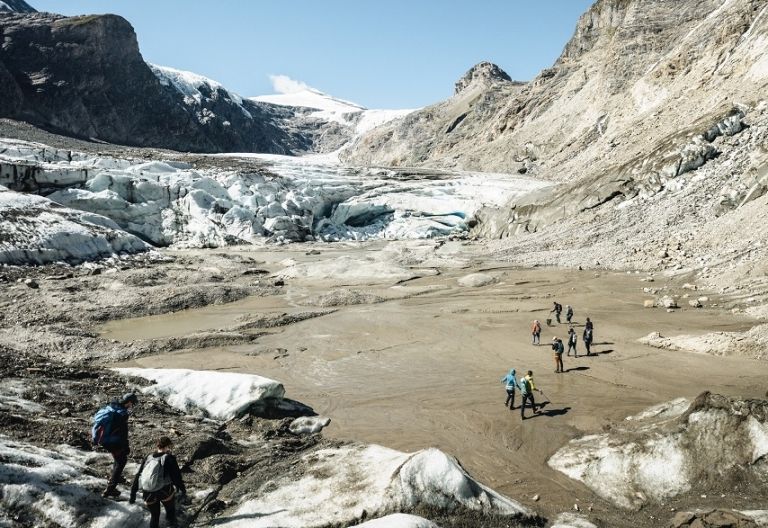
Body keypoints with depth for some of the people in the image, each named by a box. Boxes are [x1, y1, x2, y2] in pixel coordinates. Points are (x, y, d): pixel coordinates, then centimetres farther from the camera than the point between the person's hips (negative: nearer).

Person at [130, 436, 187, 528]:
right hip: (164, 491, -4)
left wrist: (133, 494, 20)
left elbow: (137, 476, 14)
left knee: (154, 515, 23)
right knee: (170, 510, 21)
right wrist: (183, 490, 5)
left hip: (148, 494, 5)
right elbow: (176, 476, -6)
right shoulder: (169, 458, -3)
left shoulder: (148, 458, 12)